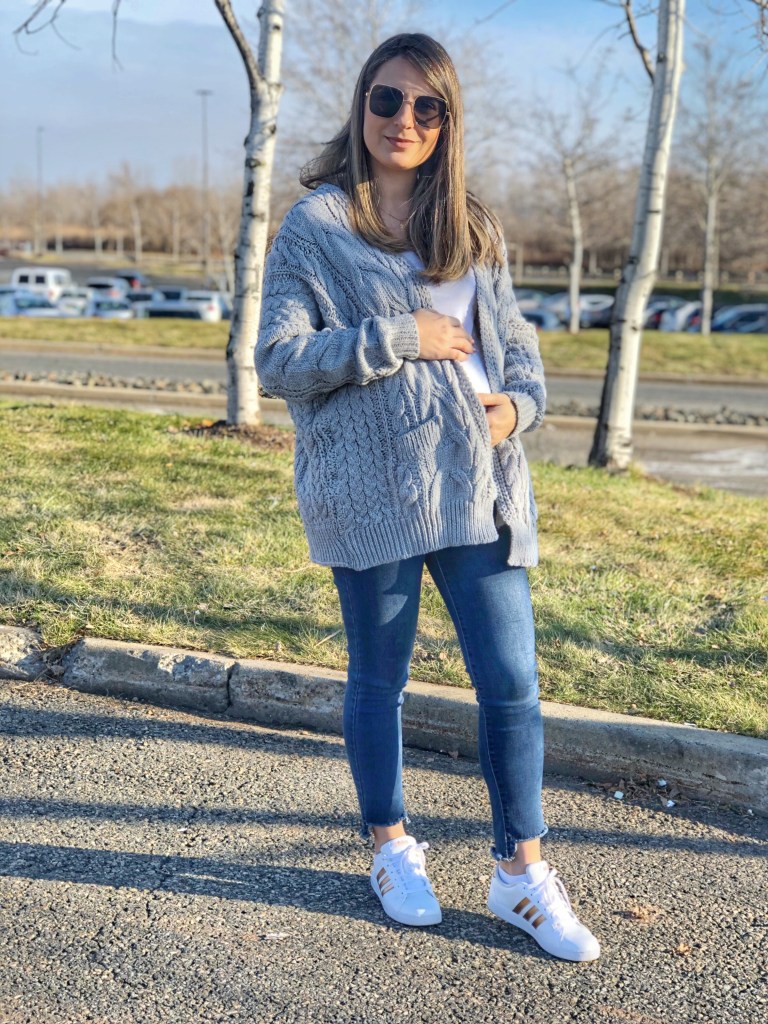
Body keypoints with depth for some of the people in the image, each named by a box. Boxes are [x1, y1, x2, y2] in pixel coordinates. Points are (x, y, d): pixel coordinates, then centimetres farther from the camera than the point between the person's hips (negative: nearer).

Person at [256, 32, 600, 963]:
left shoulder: (474, 231, 13)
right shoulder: (314, 226, 1)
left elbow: (515, 341, 19)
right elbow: (276, 361, -6)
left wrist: (519, 403, -3)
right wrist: (397, 337, -14)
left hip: (479, 490, 4)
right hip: (371, 492, -3)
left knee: (511, 681, 1)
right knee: (379, 677, 11)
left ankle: (521, 872, 17)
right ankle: (391, 849, 31)